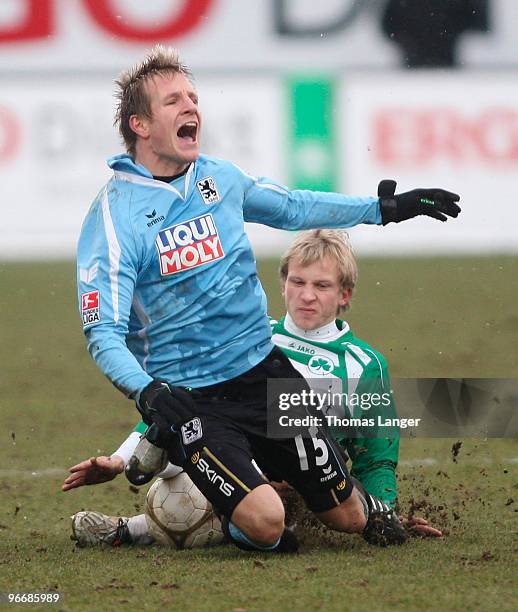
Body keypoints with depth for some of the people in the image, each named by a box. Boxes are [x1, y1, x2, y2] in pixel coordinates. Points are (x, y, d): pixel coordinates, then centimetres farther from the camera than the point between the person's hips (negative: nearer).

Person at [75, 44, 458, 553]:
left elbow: (293, 208, 24)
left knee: (350, 517, 3)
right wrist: (146, 392, -36)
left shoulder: (220, 177, 4)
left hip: (265, 372, 5)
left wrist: (384, 208, 23)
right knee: (265, 523, -25)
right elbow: (103, 332, -19)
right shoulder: (113, 215, -15)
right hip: (187, 398, -5)